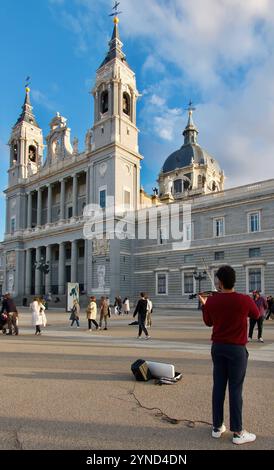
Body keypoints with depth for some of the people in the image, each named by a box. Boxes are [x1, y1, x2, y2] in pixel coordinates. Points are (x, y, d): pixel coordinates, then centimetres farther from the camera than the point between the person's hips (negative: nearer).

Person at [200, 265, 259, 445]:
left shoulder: (211, 301, -7)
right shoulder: (245, 300, -16)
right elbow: (256, 315, 6)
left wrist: (204, 304, 20)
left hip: (218, 347, 3)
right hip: (237, 349, -3)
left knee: (218, 386, 12)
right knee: (235, 389, 3)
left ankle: (217, 427, 22)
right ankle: (238, 432, 12)